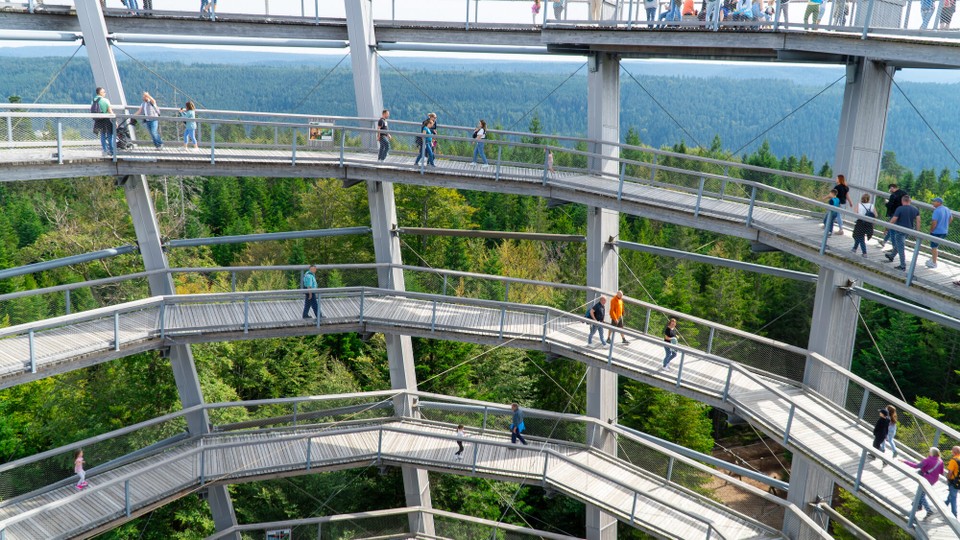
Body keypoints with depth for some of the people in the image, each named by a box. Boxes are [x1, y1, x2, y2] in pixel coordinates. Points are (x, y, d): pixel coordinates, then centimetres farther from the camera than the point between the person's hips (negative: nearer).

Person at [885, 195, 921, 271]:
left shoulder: (900, 209, -16)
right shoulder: (915, 209, 3)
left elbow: (893, 220, -17)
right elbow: (918, 220, 2)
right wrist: (917, 231, 8)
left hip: (900, 231, -7)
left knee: (900, 248, 1)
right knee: (898, 244, 27)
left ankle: (903, 266, 3)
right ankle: (891, 256, 45)